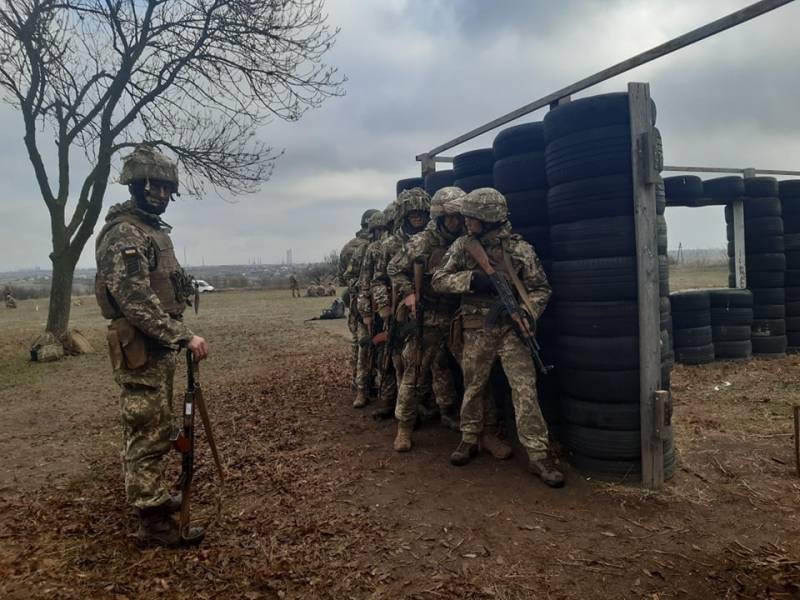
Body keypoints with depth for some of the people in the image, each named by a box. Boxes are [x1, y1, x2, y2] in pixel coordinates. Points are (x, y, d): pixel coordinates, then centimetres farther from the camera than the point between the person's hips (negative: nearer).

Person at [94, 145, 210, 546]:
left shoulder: (154, 230, 15)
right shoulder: (123, 234, -16)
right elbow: (137, 302, -25)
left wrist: (176, 337, 21)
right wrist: (184, 336, -26)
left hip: (158, 348, 10)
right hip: (141, 352, -10)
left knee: (151, 431, 19)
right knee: (149, 436, -3)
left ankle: (149, 497, 34)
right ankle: (154, 522, 7)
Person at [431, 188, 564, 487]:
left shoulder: (521, 249, -3)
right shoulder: (462, 246, 2)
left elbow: (541, 289, 0)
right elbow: (439, 280, -3)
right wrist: (472, 279, -18)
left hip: (510, 329, -1)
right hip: (475, 331, 2)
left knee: (525, 389, -6)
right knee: (472, 386, 13)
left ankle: (538, 454, 1)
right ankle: (470, 439, 32)